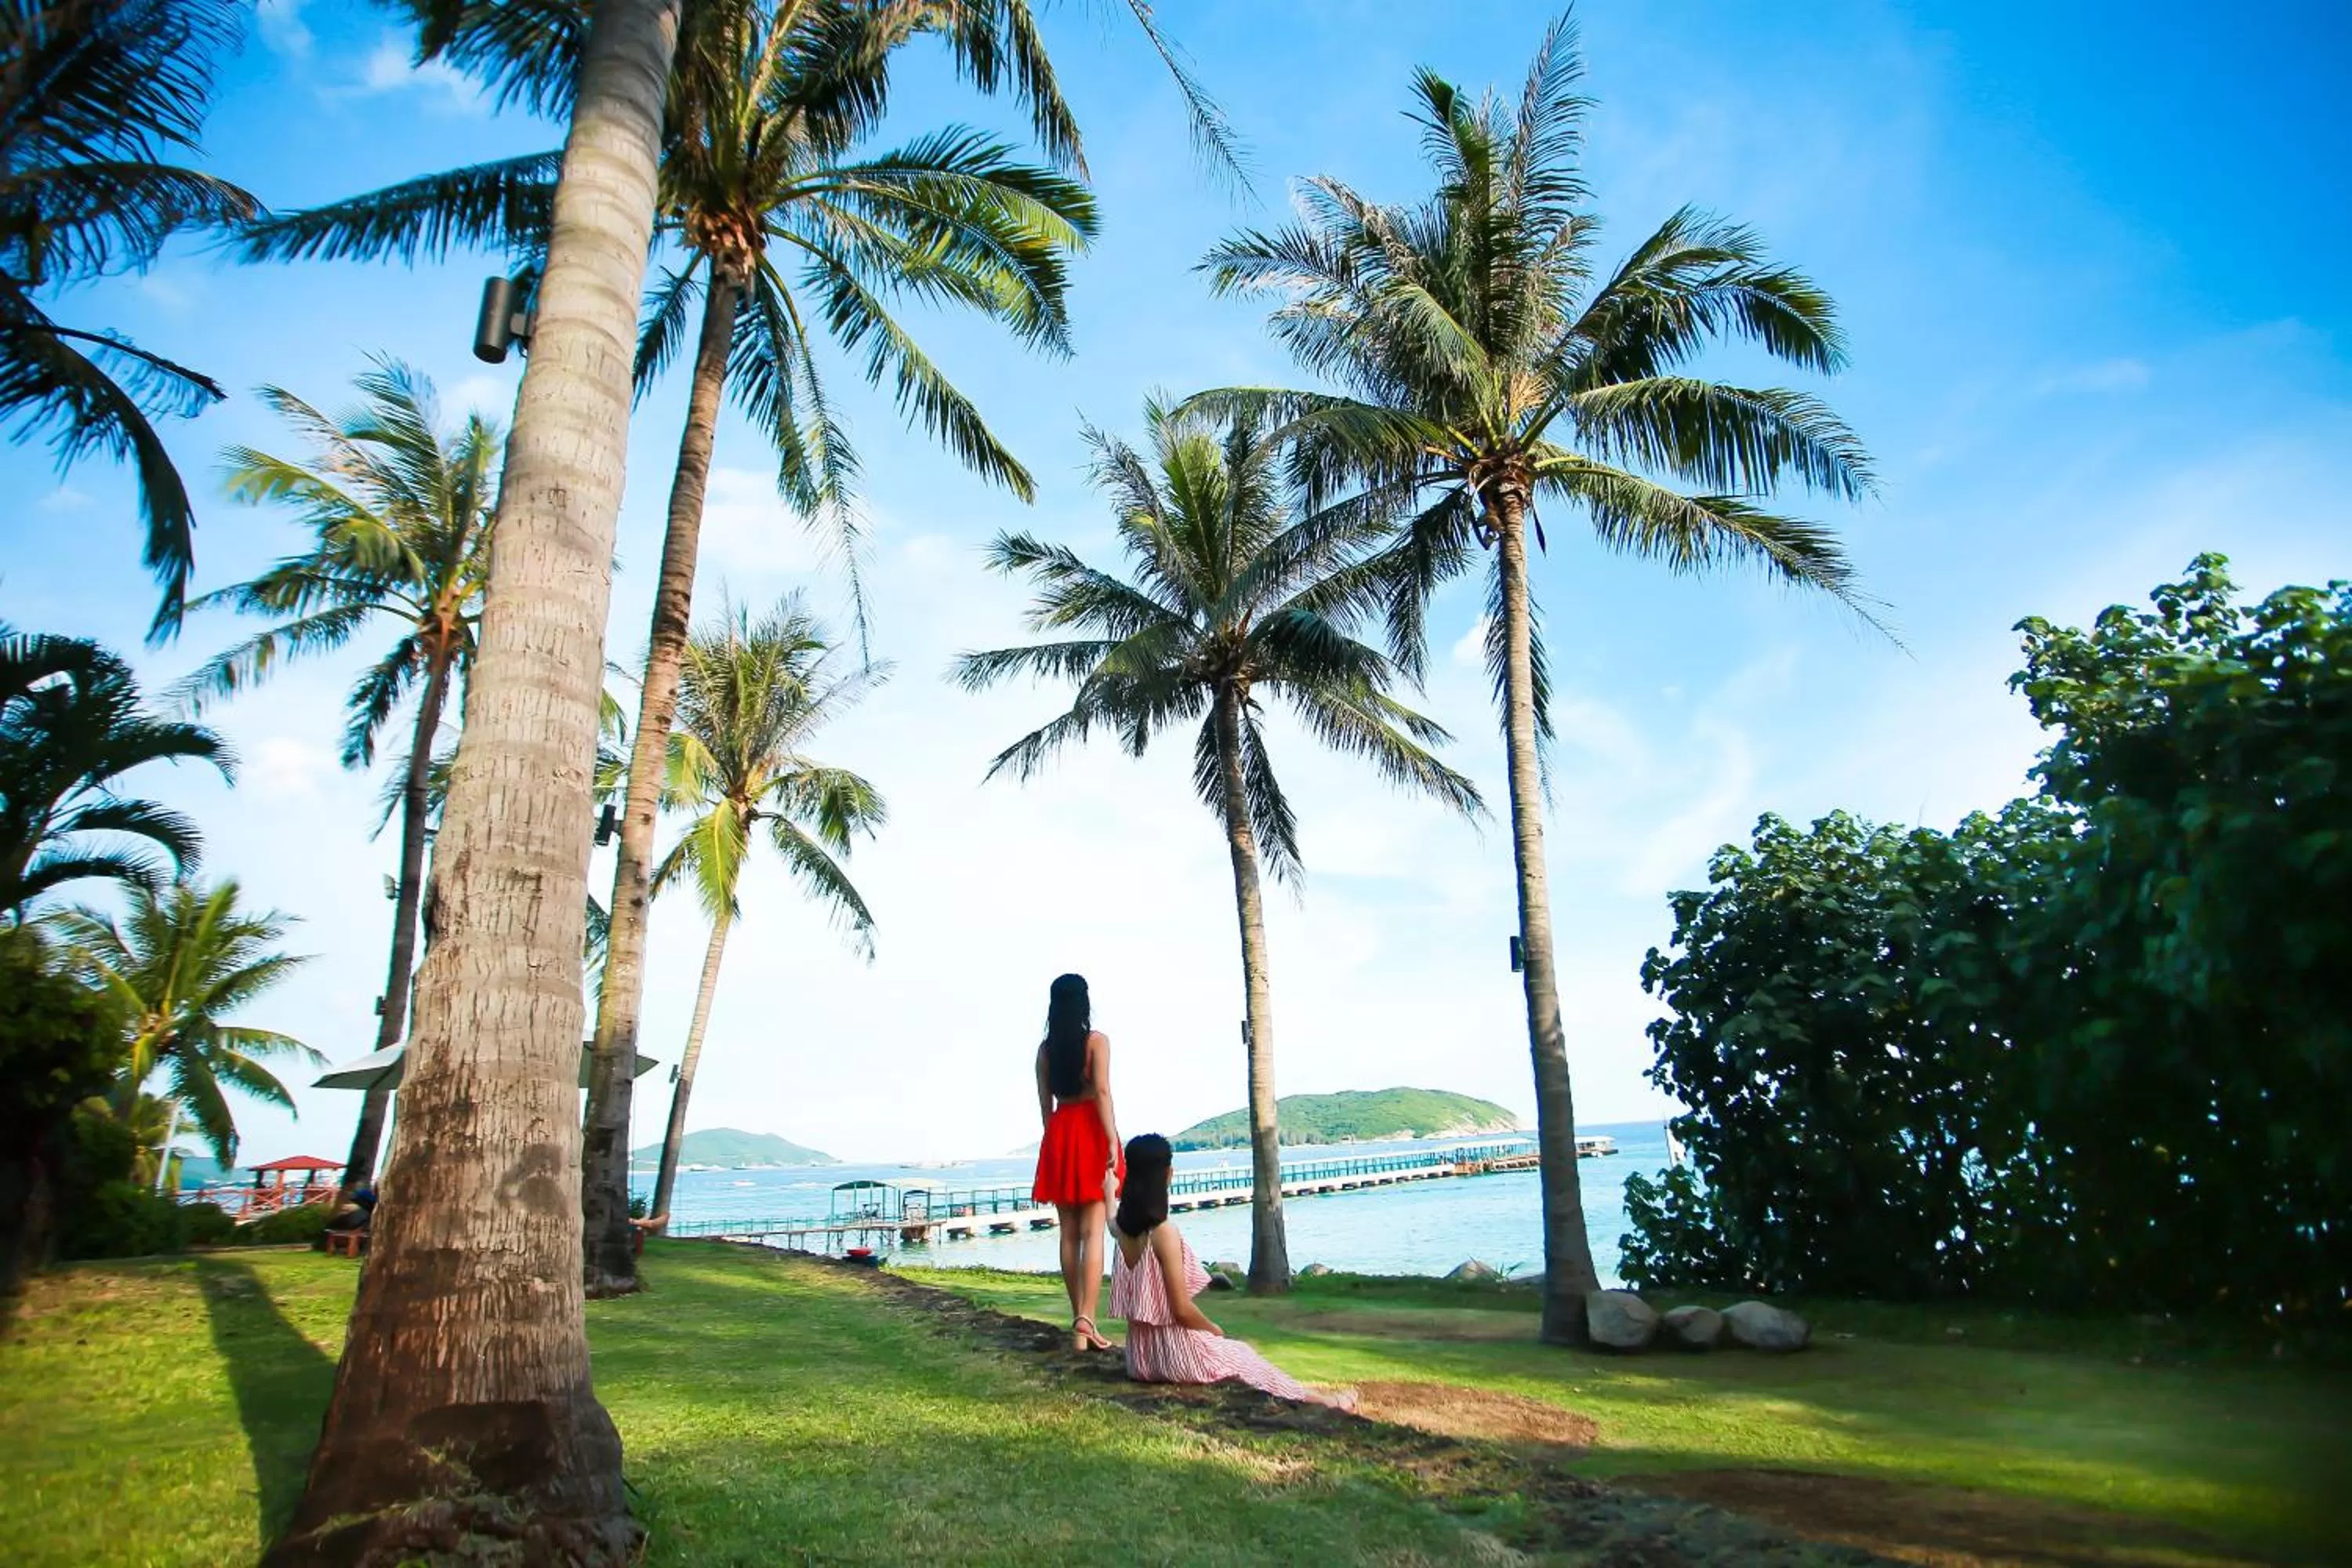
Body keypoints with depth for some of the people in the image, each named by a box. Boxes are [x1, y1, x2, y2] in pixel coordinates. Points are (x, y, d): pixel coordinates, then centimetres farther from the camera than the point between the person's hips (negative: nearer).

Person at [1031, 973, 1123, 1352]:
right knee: (1093, 1231, -7)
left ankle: (1078, 1320, 12)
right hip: (1091, 1132, -4)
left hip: (1058, 1135, 4)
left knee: (1069, 1233, 8)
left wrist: (1054, 1142, 17)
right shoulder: (1096, 1040, -4)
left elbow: (1045, 1103, 10)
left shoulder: (1046, 1048, 9)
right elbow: (1102, 1092, -13)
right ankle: (1086, 1320, -16)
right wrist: (1113, 1142, -15)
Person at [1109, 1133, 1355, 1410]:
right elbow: (1182, 1310, -20)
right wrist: (1217, 1332, -2)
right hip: (1175, 1353, -7)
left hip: (1141, 1355, 7)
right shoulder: (1164, 1231, -22)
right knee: (1243, 1355, 17)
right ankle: (1316, 1399, 34)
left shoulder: (1122, 1227, -1)